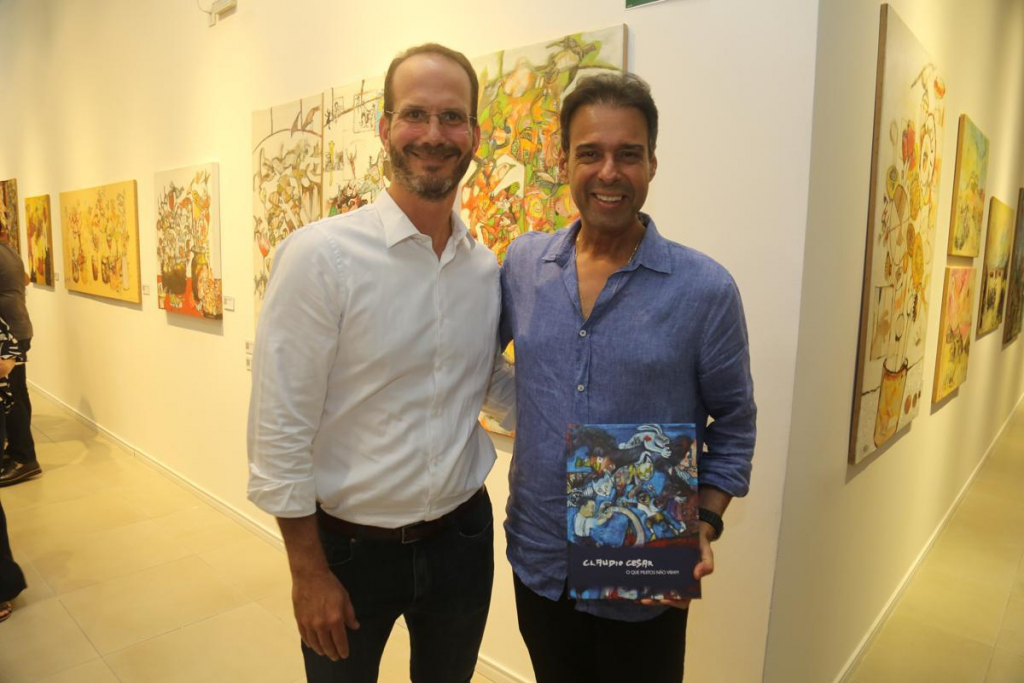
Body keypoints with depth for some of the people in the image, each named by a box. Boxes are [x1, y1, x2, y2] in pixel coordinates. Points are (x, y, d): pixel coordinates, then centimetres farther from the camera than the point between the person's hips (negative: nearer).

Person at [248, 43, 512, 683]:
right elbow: (280, 431, -15)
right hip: (350, 544, -4)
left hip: (463, 534, 5)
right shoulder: (320, 255, -17)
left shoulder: (488, 268, -1)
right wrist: (310, 571, -11)